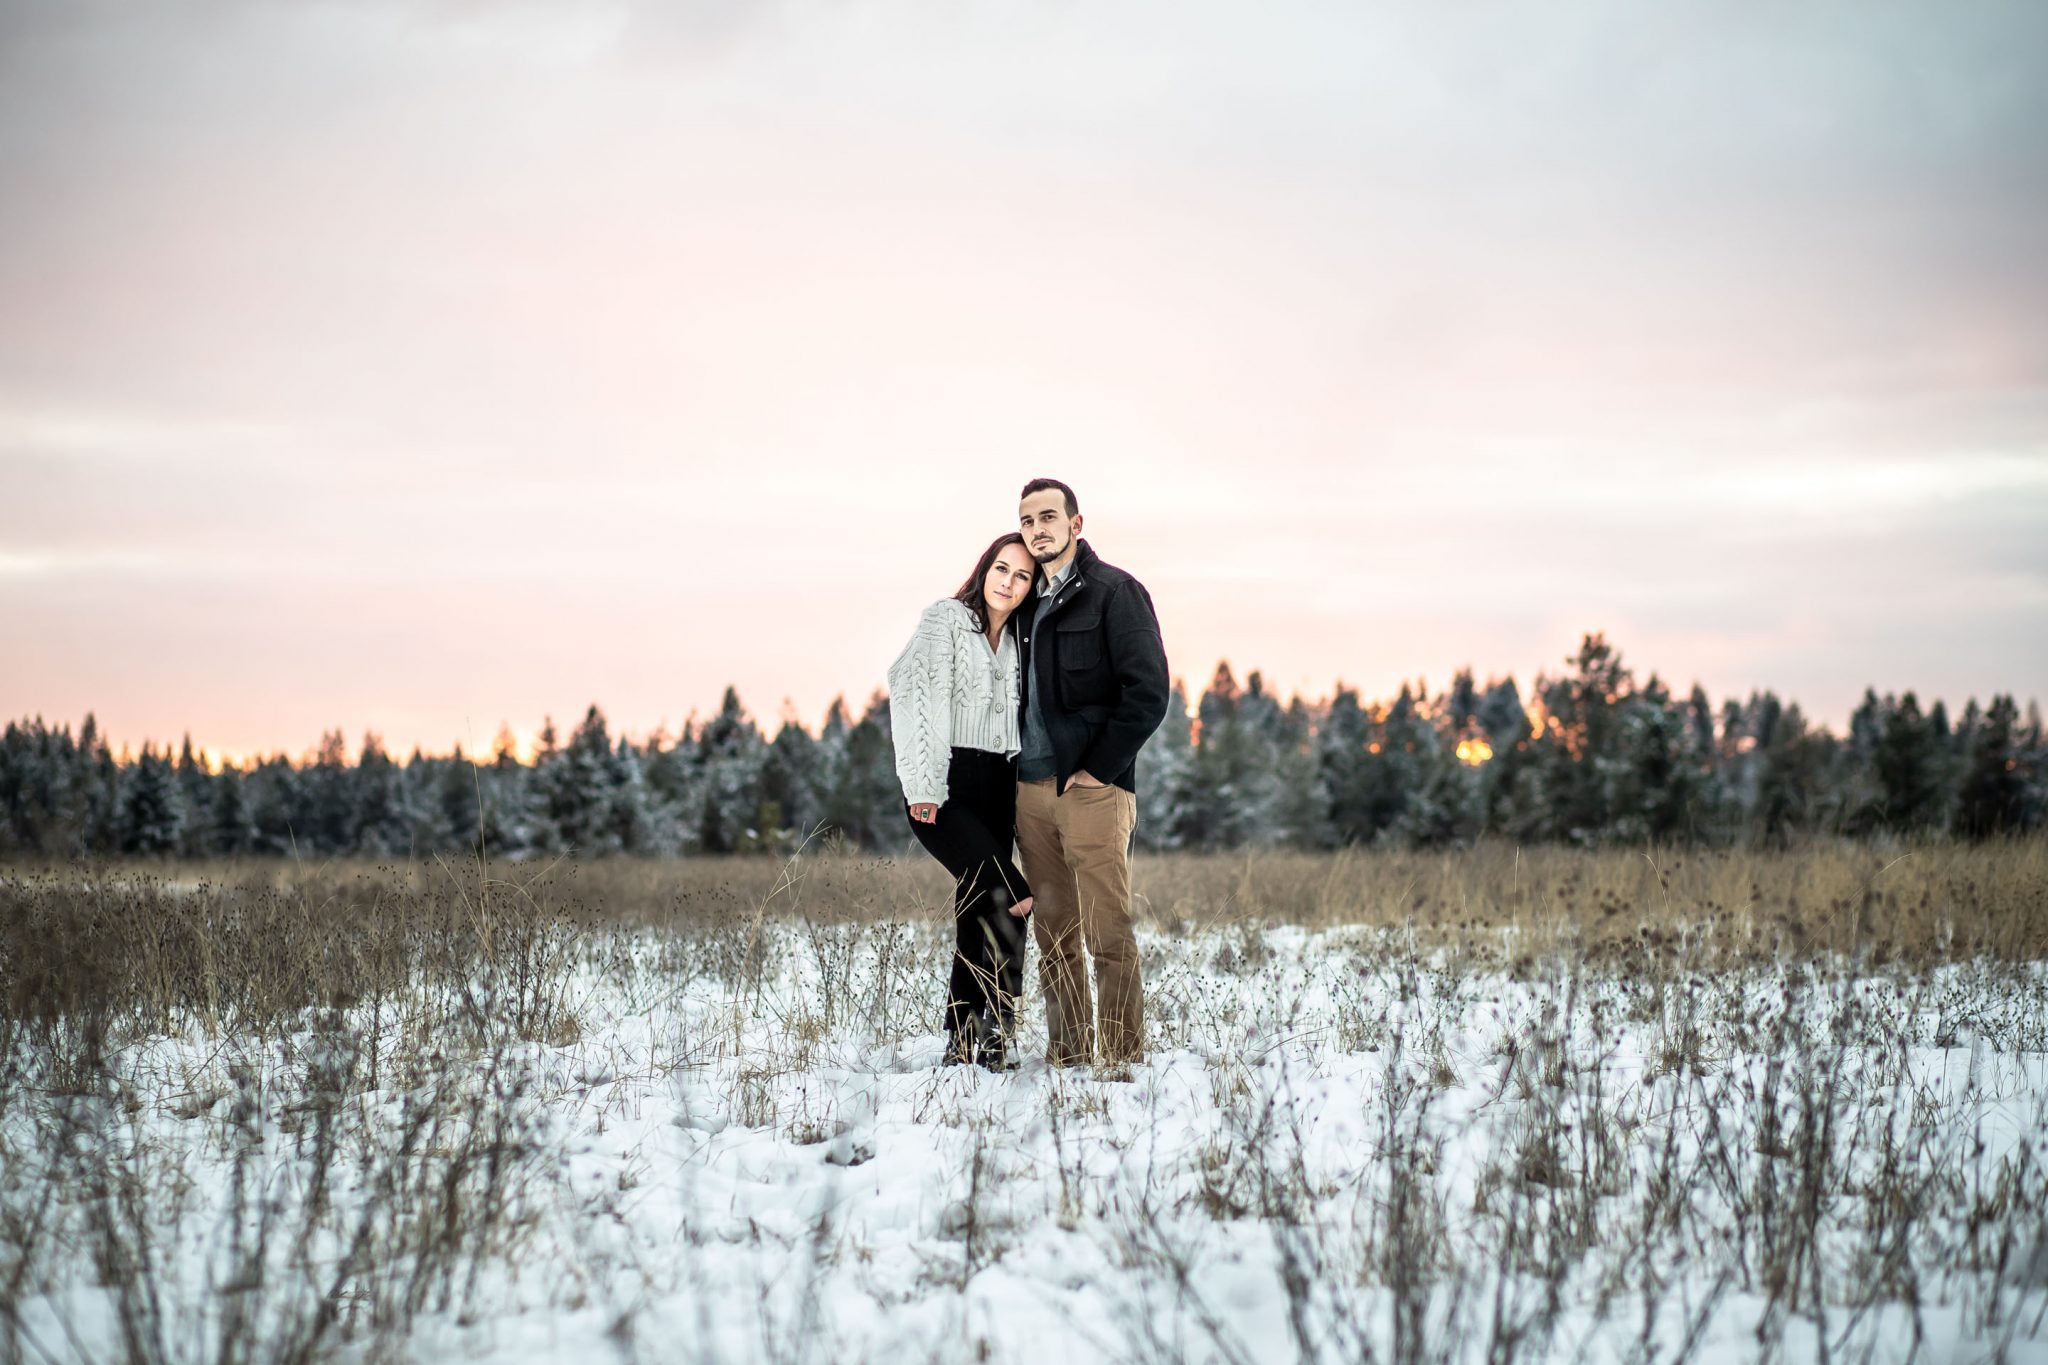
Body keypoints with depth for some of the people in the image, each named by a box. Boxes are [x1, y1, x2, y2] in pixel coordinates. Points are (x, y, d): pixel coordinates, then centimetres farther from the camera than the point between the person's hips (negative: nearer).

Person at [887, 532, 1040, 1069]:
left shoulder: (1019, 641, 17)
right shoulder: (945, 619, -1)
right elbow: (912, 692, -11)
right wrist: (924, 785, -19)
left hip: (998, 792, 6)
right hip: (947, 789, -6)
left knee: (978, 912, 4)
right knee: (1011, 897, -20)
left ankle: (962, 1038, 10)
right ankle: (998, 1019, -11)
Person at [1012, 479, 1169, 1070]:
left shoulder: (1116, 592, -4)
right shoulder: (1030, 603, 17)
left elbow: (1148, 693, -11)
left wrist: (1098, 767, -13)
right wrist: (1021, 762, 11)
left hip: (1093, 786, -7)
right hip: (1031, 788, 7)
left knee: (1108, 933, -7)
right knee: (1054, 933, 7)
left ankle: (1122, 1059, -4)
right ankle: (1066, 1055, 12)